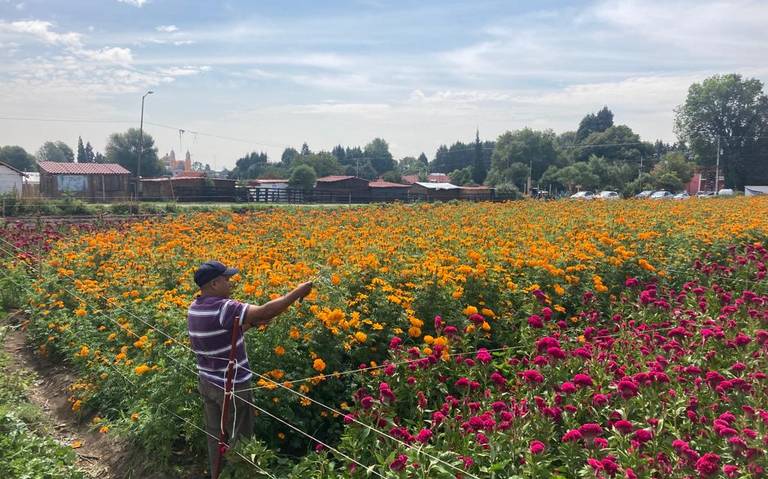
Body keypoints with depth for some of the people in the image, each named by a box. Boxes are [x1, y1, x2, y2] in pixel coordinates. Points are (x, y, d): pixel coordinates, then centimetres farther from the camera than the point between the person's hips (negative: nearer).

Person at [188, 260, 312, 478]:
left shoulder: (194, 309, 2)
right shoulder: (222, 309, -27)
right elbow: (265, 312, -31)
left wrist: (251, 323, 6)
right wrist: (298, 292, -23)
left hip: (207, 383, 8)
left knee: (215, 436, 20)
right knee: (239, 439, 9)